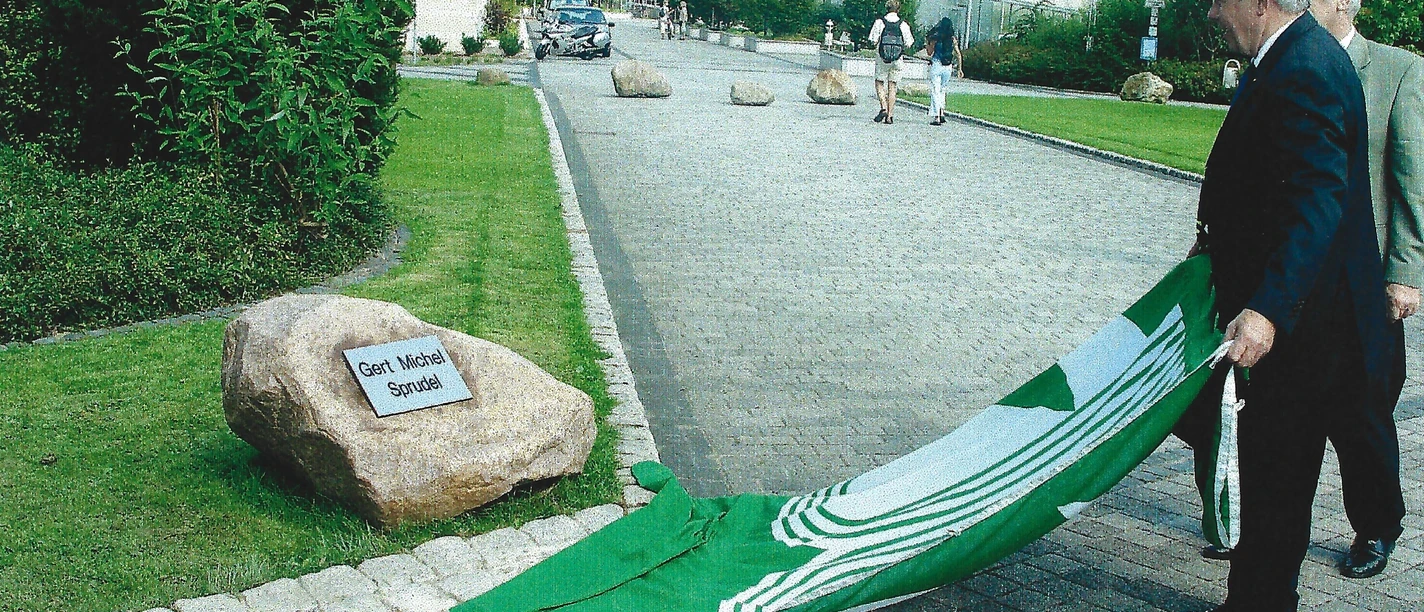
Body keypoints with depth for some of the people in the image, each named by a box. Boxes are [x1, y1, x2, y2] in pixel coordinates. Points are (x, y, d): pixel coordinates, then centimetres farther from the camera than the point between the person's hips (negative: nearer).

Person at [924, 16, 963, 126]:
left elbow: (930, 52, 1)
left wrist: (926, 41, 13)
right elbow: (958, 54, 3)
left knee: (935, 91, 0)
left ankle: (936, 117, -6)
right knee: (942, 90, 21)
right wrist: (960, 68, 8)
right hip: (948, 67, 4)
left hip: (936, 65, -3)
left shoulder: (935, 37, -7)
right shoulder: (953, 38, 3)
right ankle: (942, 112, 11)